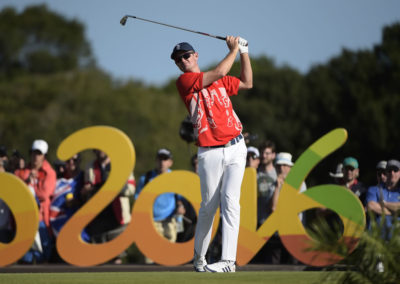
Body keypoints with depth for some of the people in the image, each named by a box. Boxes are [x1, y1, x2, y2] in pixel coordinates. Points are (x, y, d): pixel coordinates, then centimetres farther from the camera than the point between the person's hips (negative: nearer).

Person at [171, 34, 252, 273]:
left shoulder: (219, 81, 16)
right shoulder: (184, 81, -2)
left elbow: (247, 83, 26)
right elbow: (219, 73, -9)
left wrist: (244, 52, 21)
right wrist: (234, 49, 4)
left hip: (235, 148, 3)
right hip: (210, 153, -3)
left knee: (230, 201, -10)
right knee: (208, 206, 2)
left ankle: (229, 260, -17)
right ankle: (199, 257, 19)